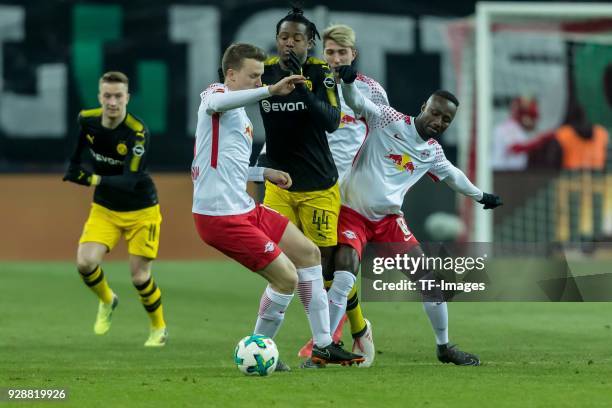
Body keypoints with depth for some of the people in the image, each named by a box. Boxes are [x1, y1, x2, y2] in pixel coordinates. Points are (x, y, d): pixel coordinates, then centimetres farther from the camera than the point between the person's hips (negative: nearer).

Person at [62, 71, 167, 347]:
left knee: (140, 277, -3)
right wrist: (74, 168, 0)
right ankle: (107, 301, 15)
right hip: (104, 209, 4)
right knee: (85, 262, -18)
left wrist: (95, 179, -47)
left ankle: (159, 329, 25)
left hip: (140, 211, -4)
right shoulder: (87, 120, -10)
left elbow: (130, 181, -34)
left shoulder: (137, 133, -26)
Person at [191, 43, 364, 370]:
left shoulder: (241, 117, 20)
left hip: (244, 209, 10)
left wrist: (264, 174, 21)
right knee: (286, 278, -11)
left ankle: (323, 345, 19)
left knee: (308, 253, 14)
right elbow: (217, 102, -37)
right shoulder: (215, 94, -9)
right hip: (220, 216, -10)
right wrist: (271, 91, -48)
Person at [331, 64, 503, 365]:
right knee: (345, 267, -27)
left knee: (427, 275, 1)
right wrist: (347, 81, -45)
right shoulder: (389, 120, -8)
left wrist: (480, 196, 43)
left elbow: (452, 175, 30)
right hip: (353, 212, -6)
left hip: (389, 219, 6)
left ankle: (444, 346, 18)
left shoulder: (433, 152, 9)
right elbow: (357, 101, -23)